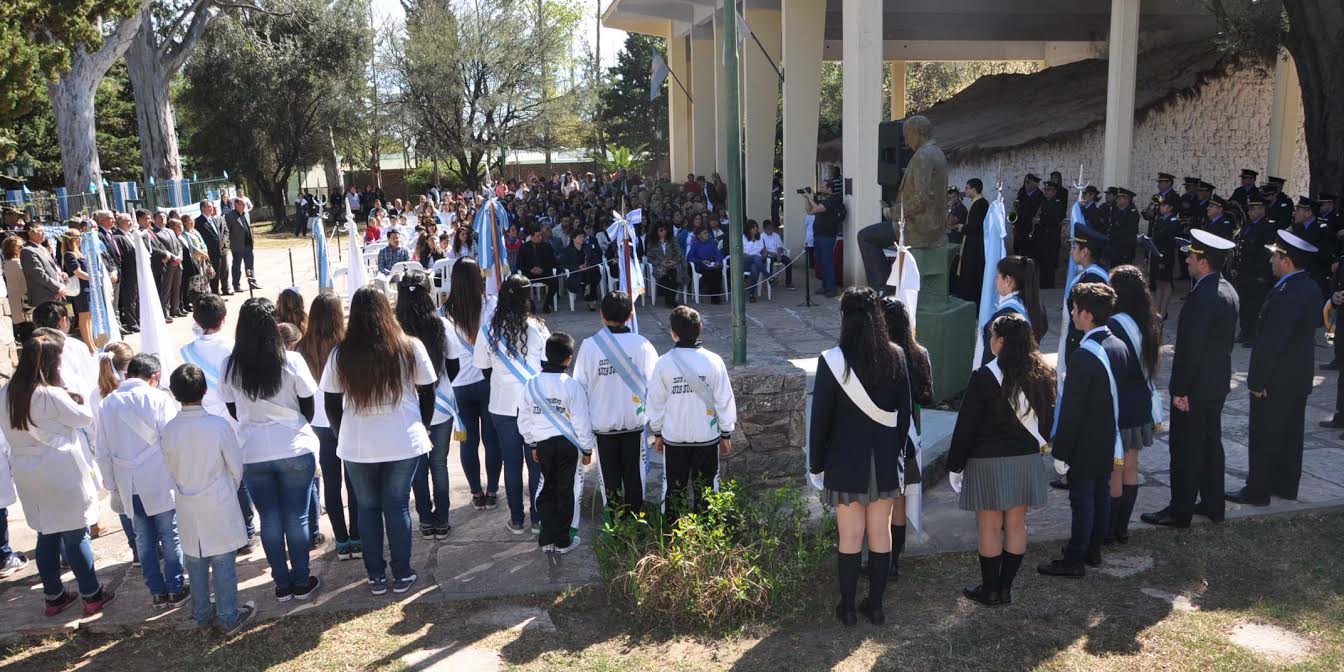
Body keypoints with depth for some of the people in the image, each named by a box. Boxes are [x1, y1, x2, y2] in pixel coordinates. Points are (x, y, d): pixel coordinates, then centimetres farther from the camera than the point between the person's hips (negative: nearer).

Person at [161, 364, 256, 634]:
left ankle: (201, 613, 29)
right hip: (219, 506, -3)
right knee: (223, 562, 7)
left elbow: (171, 470, 3)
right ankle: (228, 617, 15)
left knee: (195, 562, 16)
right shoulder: (219, 425, -18)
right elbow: (236, 467, -8)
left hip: (188, 508, 3)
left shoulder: (169, 430, -10)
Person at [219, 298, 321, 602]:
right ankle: (301, 583, 19)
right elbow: (308, 408, -2)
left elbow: (233, 411, 6)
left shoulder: (230, 366, -6)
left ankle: (282, 584, 22)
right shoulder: (291, 361, -13)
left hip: (252, 454, 2)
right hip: (295, 449, -2)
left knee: (269, 518, 13)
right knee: (297, 517, 9)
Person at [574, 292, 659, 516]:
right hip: (634, 421, 0)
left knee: (610, 476, 14)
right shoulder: (641, 344, -13)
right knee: (634, 474, 16)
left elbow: (580, 385, -6)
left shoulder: (589, 346, -12)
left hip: (602, 422, 0)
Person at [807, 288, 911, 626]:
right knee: (881, 534, 12)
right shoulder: (895, 356, -4)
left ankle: (847, 607, 19)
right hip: (885, 460, 3)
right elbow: (905, 411, 3)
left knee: (850, 537, 8)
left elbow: (820, 417, -10)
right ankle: (876, 605, 23)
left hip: (846, 461, -3)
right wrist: (895, 449, 15)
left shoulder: (832, 361, -14)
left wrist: (816, 464, 1)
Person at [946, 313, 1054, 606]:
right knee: (1016, 525, 13)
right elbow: (1048, 417, 11)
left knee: (990, 528, 6)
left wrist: (955, 464, -3)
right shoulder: (1042, 374, 0)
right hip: (1026, 460, 5)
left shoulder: (985, 377, -16)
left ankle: (990, 590, 16)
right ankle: (1006, 587, 22)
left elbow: (966, 425, -12)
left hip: (988, 462, -5)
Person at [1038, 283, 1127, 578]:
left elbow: (1071, 409, -23)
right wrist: (1113, 432, 19)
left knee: (1082, 500, 2)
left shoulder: (1083, 356, -26)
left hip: (1085, 444, -8)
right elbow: (1121, 394, 9)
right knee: (1101, 494, 18)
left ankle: (1075, 559, 12)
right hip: (1109, 442, 8)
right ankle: (1094, 550, 32)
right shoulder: (1119, 347, 0)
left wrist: (1060, 450, -15)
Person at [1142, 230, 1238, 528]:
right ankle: (1212, 504, 29)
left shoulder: (1201, 296, -23)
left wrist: (1180, 389, -19)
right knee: (1211, 442, 18)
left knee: (1185, 448, 0)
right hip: (1218, 381, 10)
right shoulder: (1227, 291, 7)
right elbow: (1224, 339, 14)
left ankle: (1180, 511, 8)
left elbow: (1190, 347, -24)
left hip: (1196, 385, -9)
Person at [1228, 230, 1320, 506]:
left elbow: (1271, 342, -26)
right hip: (1299, 377, 9)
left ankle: (1258, 491, 11)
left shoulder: (1285, 294, -26)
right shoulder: (1311, 287, 4)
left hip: (1276, 379, -9)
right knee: (1290, 434, 19)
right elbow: (1306, 332, 12)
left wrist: (1257, 380, -18)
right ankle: (1286, 485, 31)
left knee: (1265, 438, 2)